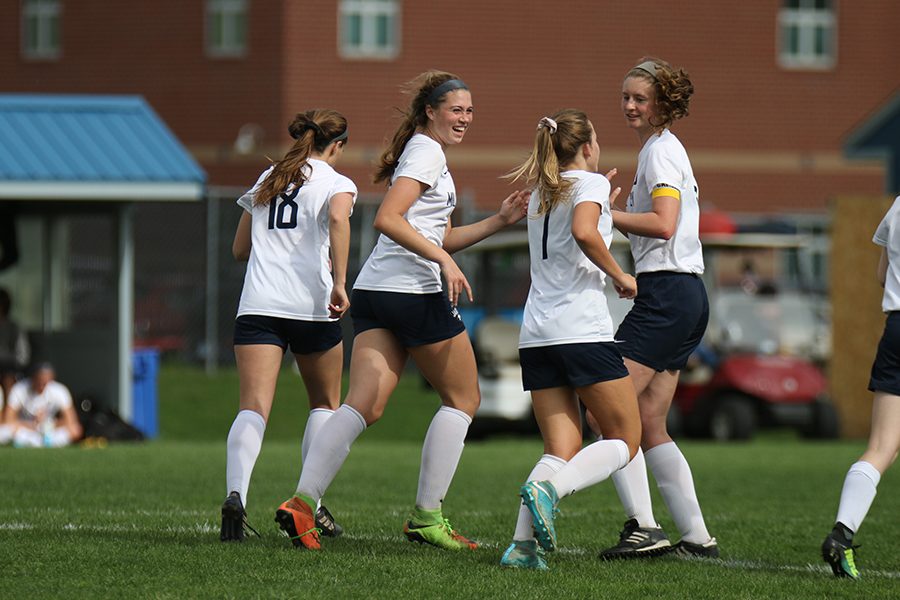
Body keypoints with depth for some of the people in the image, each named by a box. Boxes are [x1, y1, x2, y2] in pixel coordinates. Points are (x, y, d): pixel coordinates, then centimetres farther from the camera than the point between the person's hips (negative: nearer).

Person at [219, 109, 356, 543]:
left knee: (253, 408, -10)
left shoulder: (266, 180, 20)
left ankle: (235, 494, -33)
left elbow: (240, 249, 25)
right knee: (324, 405, 18)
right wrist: (339, 282, -19)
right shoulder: (335, 182, 5)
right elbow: (338, 219, -18)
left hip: (258, 306, 3)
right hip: (312, 308, -3)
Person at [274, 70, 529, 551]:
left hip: (373, 293, 9)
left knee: (362, 406, -3)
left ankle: (302, 502, -19)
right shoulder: (428, 152, -6)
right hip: (414, 291, -9)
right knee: (463, 398, 6)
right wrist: (445, 261, -21)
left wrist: (500, 220, 21)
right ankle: (426, 517, 4)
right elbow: (387, 219, -18)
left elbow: (438, 238, 30)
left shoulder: (423, 151, 25)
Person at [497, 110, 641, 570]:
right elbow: (583, 232, -20)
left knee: (562, 451, 5)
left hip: (536, 334, 7)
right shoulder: (591, 183, -1)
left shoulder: (540, 194, 21)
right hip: (583, 330, -7)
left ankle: (523, 542, -17)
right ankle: (548, 490, -23)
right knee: (625, 439, 2)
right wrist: (620, 277, -8)